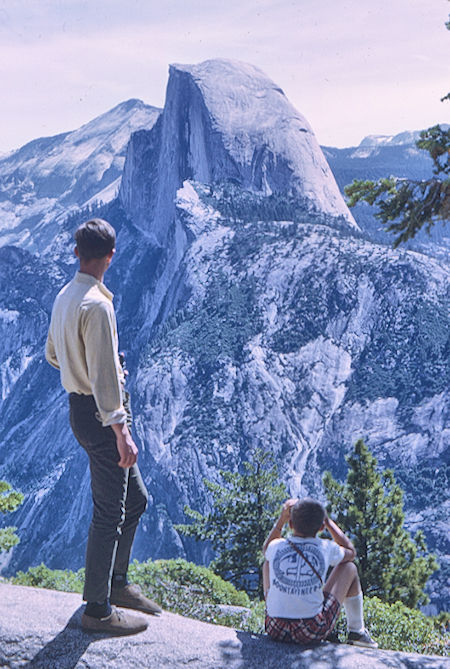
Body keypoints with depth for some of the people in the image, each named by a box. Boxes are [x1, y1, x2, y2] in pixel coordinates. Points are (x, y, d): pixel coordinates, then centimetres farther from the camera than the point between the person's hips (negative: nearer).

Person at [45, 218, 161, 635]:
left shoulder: (65, 297, 8)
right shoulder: (97, 304, -22)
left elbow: (52, 354, 20)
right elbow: (104, 378, -24)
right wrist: (122, 434, -22)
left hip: (80, 406, 10)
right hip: (98, 415, -10)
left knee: (135, 499, 20)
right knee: (109, 514, 2)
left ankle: (116, 583, 34)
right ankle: (98, 609, 15)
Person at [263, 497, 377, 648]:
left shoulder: (276, 546, -5)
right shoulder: (325, 548, -7)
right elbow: (351, 552, 18)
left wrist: (282, 518, 17)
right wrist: (327, 520, 16)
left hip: (275, 630, 2)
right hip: (314, 632, -1)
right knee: (349, 568, 17)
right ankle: (357, 632, 28)